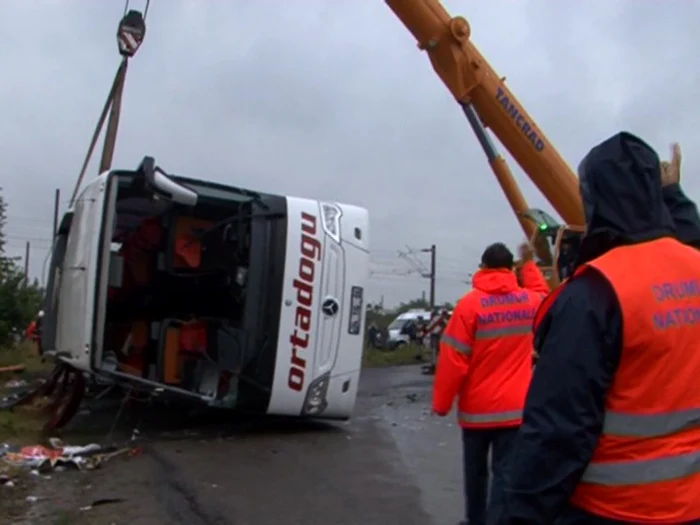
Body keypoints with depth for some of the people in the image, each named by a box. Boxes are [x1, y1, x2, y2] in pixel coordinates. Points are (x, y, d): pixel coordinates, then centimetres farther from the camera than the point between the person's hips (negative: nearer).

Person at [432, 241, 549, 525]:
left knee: (476, 470, 16)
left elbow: (452, 361, -13)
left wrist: (441, 403, -3)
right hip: (514, 407, 2)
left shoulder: (469, 304, -12)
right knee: (505, 472, 2)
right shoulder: (530, 301, 0)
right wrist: (529, 263, 33)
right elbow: (544, 295, 28)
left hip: (477, 407, -1)